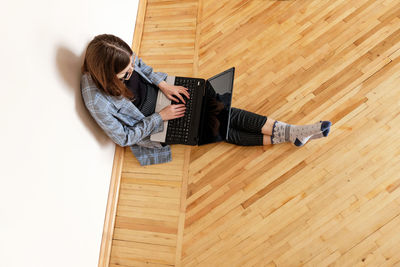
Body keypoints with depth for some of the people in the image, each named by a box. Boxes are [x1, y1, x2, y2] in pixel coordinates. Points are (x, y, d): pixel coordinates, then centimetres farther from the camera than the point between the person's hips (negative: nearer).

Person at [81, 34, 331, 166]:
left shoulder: (121, 55, -18)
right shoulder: (97, 100, -32)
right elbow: (124, 137, -20)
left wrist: (164, 85, -11)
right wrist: (160, 117, -20)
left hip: (156, 91, 5)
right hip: (146, 126, -5)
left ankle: (291, 131, -6)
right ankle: (287, 137, -3)